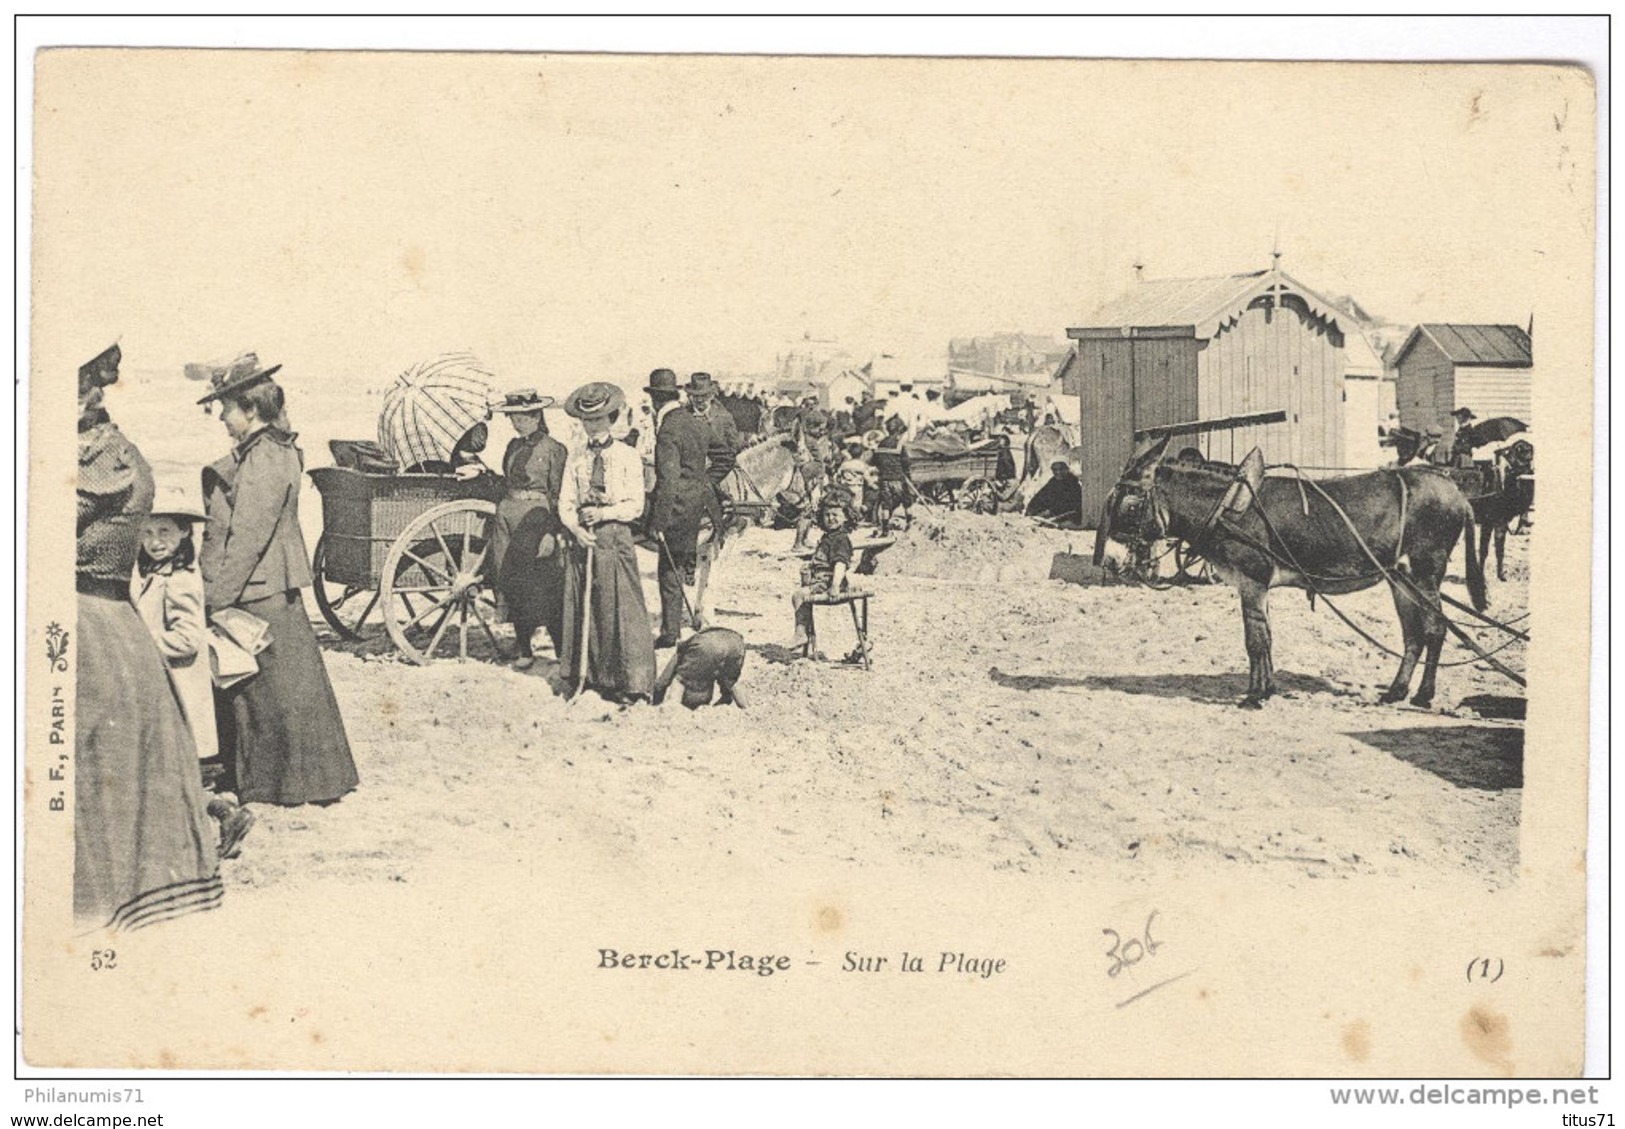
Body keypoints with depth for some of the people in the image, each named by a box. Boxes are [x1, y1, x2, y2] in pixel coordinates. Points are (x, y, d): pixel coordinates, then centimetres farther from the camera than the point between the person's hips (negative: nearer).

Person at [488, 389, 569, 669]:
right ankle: (523, 648, 17)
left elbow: (557, 495, -7)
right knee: (511, 584, 7)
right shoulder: (514, 446, 13)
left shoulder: (553, 449, -6)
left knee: (543, 588, -7)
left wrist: (551, 533, -13)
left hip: (536, 518, -7)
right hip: (507, 516, 7)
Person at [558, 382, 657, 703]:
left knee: (621, 609, -5)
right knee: (581, 608, 4)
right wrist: (577, 528, -11)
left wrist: (603, 513, -15)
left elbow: (635, 505, -2)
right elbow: (565, 503, 7)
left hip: (616, 536, -3)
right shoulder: (576, 458, 9)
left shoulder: (627, 457, 1)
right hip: (583, 538, 3)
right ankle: (586, 675, 11)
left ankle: (632, 683, -3)